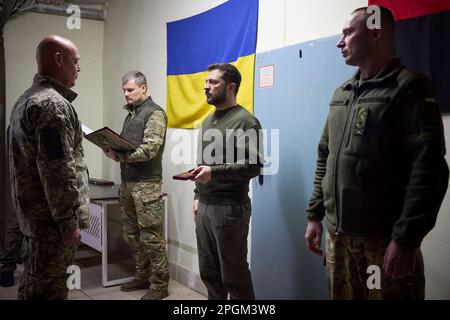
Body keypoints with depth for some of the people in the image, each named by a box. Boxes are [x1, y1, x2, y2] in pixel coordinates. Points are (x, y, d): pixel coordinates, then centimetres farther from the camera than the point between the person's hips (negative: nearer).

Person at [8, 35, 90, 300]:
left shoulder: (27, 99, 16)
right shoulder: (53, 103, -17)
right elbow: (57, 171, -23)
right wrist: (69, 221, -20)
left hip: (32, 211, 10)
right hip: (51, 216, -10)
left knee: (34, 283, 19)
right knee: (49, 289, -1)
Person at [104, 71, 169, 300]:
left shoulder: (154, 113, -8)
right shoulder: (131, 113, 17)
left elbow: (150, 149, -18)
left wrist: (119, 155, -22)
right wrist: (113, 150, -1)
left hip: (146, 184, -8)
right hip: (127, 182, 8)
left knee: (151, 236, -3)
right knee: (131, 235, 14)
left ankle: (160, 284, 9)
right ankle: (143, 276, 27)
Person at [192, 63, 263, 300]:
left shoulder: (245, 121, -9)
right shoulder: (208, 121, 17)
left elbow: (254, 165, -17)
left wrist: (214, 172, -25)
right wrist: (198, 196, 17)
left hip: (230, 207, -8)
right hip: (204, 206, 8)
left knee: (234, 275, 2)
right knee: (208, 273, 15)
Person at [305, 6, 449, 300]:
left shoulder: (409, 87, -7)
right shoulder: (342, 93, 13)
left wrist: (406, 239, -18)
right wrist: (315, 214, 12)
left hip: (383, 239, -6)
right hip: (337, 234, 6)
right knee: (341, 296, 15)